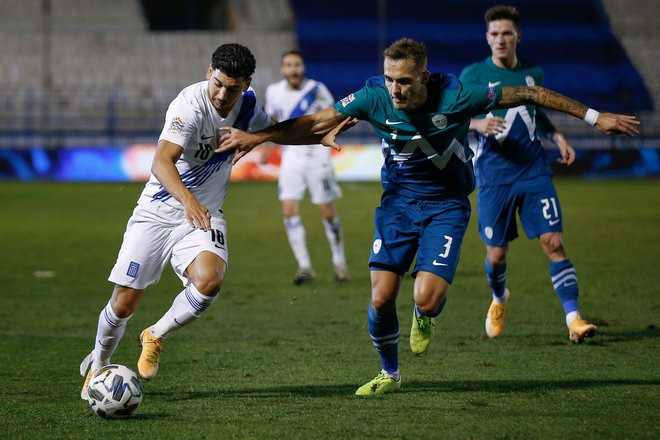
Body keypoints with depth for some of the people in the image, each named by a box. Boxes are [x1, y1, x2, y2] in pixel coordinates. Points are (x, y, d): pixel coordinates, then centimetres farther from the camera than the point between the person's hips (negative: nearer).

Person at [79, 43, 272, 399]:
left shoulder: (248, 105, -3)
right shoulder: (190, 104, -23)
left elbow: (270, 130, 23)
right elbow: (162, 160, -36)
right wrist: (188, 200, -52)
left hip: (204, 215, 4)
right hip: (157, 210, -4)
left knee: (210, 280, -27)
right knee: (124, 302, -5)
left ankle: (155, 337, 1)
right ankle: (98, 365, 27)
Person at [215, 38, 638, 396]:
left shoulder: (456, 95, -24)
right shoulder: (374, 97, -17)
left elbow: (528, 95, -14)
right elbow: (315, 124, -9)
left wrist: (595, 116, -9)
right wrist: (256, 137, -19)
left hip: (446, 203, -2)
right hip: (398, 199, 2)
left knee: (427, 298, -18)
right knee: (381, 298, -6)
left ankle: (425, 318, 22)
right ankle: (389, 373, 22)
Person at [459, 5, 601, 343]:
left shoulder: (532, 73, 10)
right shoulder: (474, 74, -2)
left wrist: (557, 136, 9)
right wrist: (478, 124, -24)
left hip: (534, 172, 2)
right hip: (494, 177, -2)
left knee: (554, 243, -11)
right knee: (496, 255, 3)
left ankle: (574, 319, -13)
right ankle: (499, 299, 37)